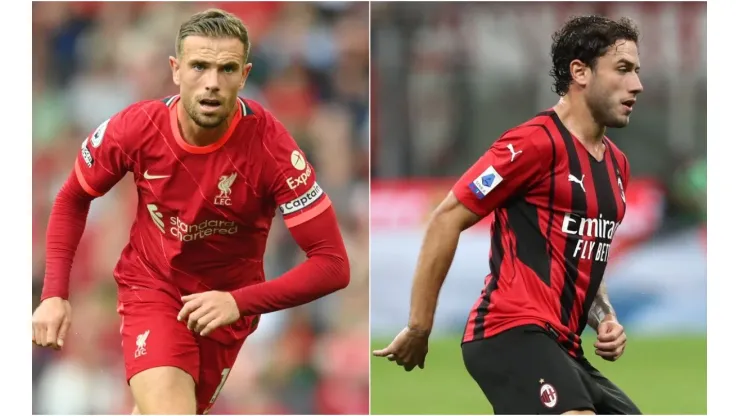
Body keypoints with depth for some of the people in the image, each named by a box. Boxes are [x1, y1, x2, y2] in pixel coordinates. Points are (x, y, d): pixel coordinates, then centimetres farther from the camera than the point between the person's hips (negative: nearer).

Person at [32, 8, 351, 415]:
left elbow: (332, 264, -25)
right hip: (151, 286, -1)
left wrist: (240, 302, -36)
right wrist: (54, 294, -7)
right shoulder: (136, 128, -20)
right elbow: (72, 200, 2)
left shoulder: (270, 145, -26)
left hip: (225, 302, 1)